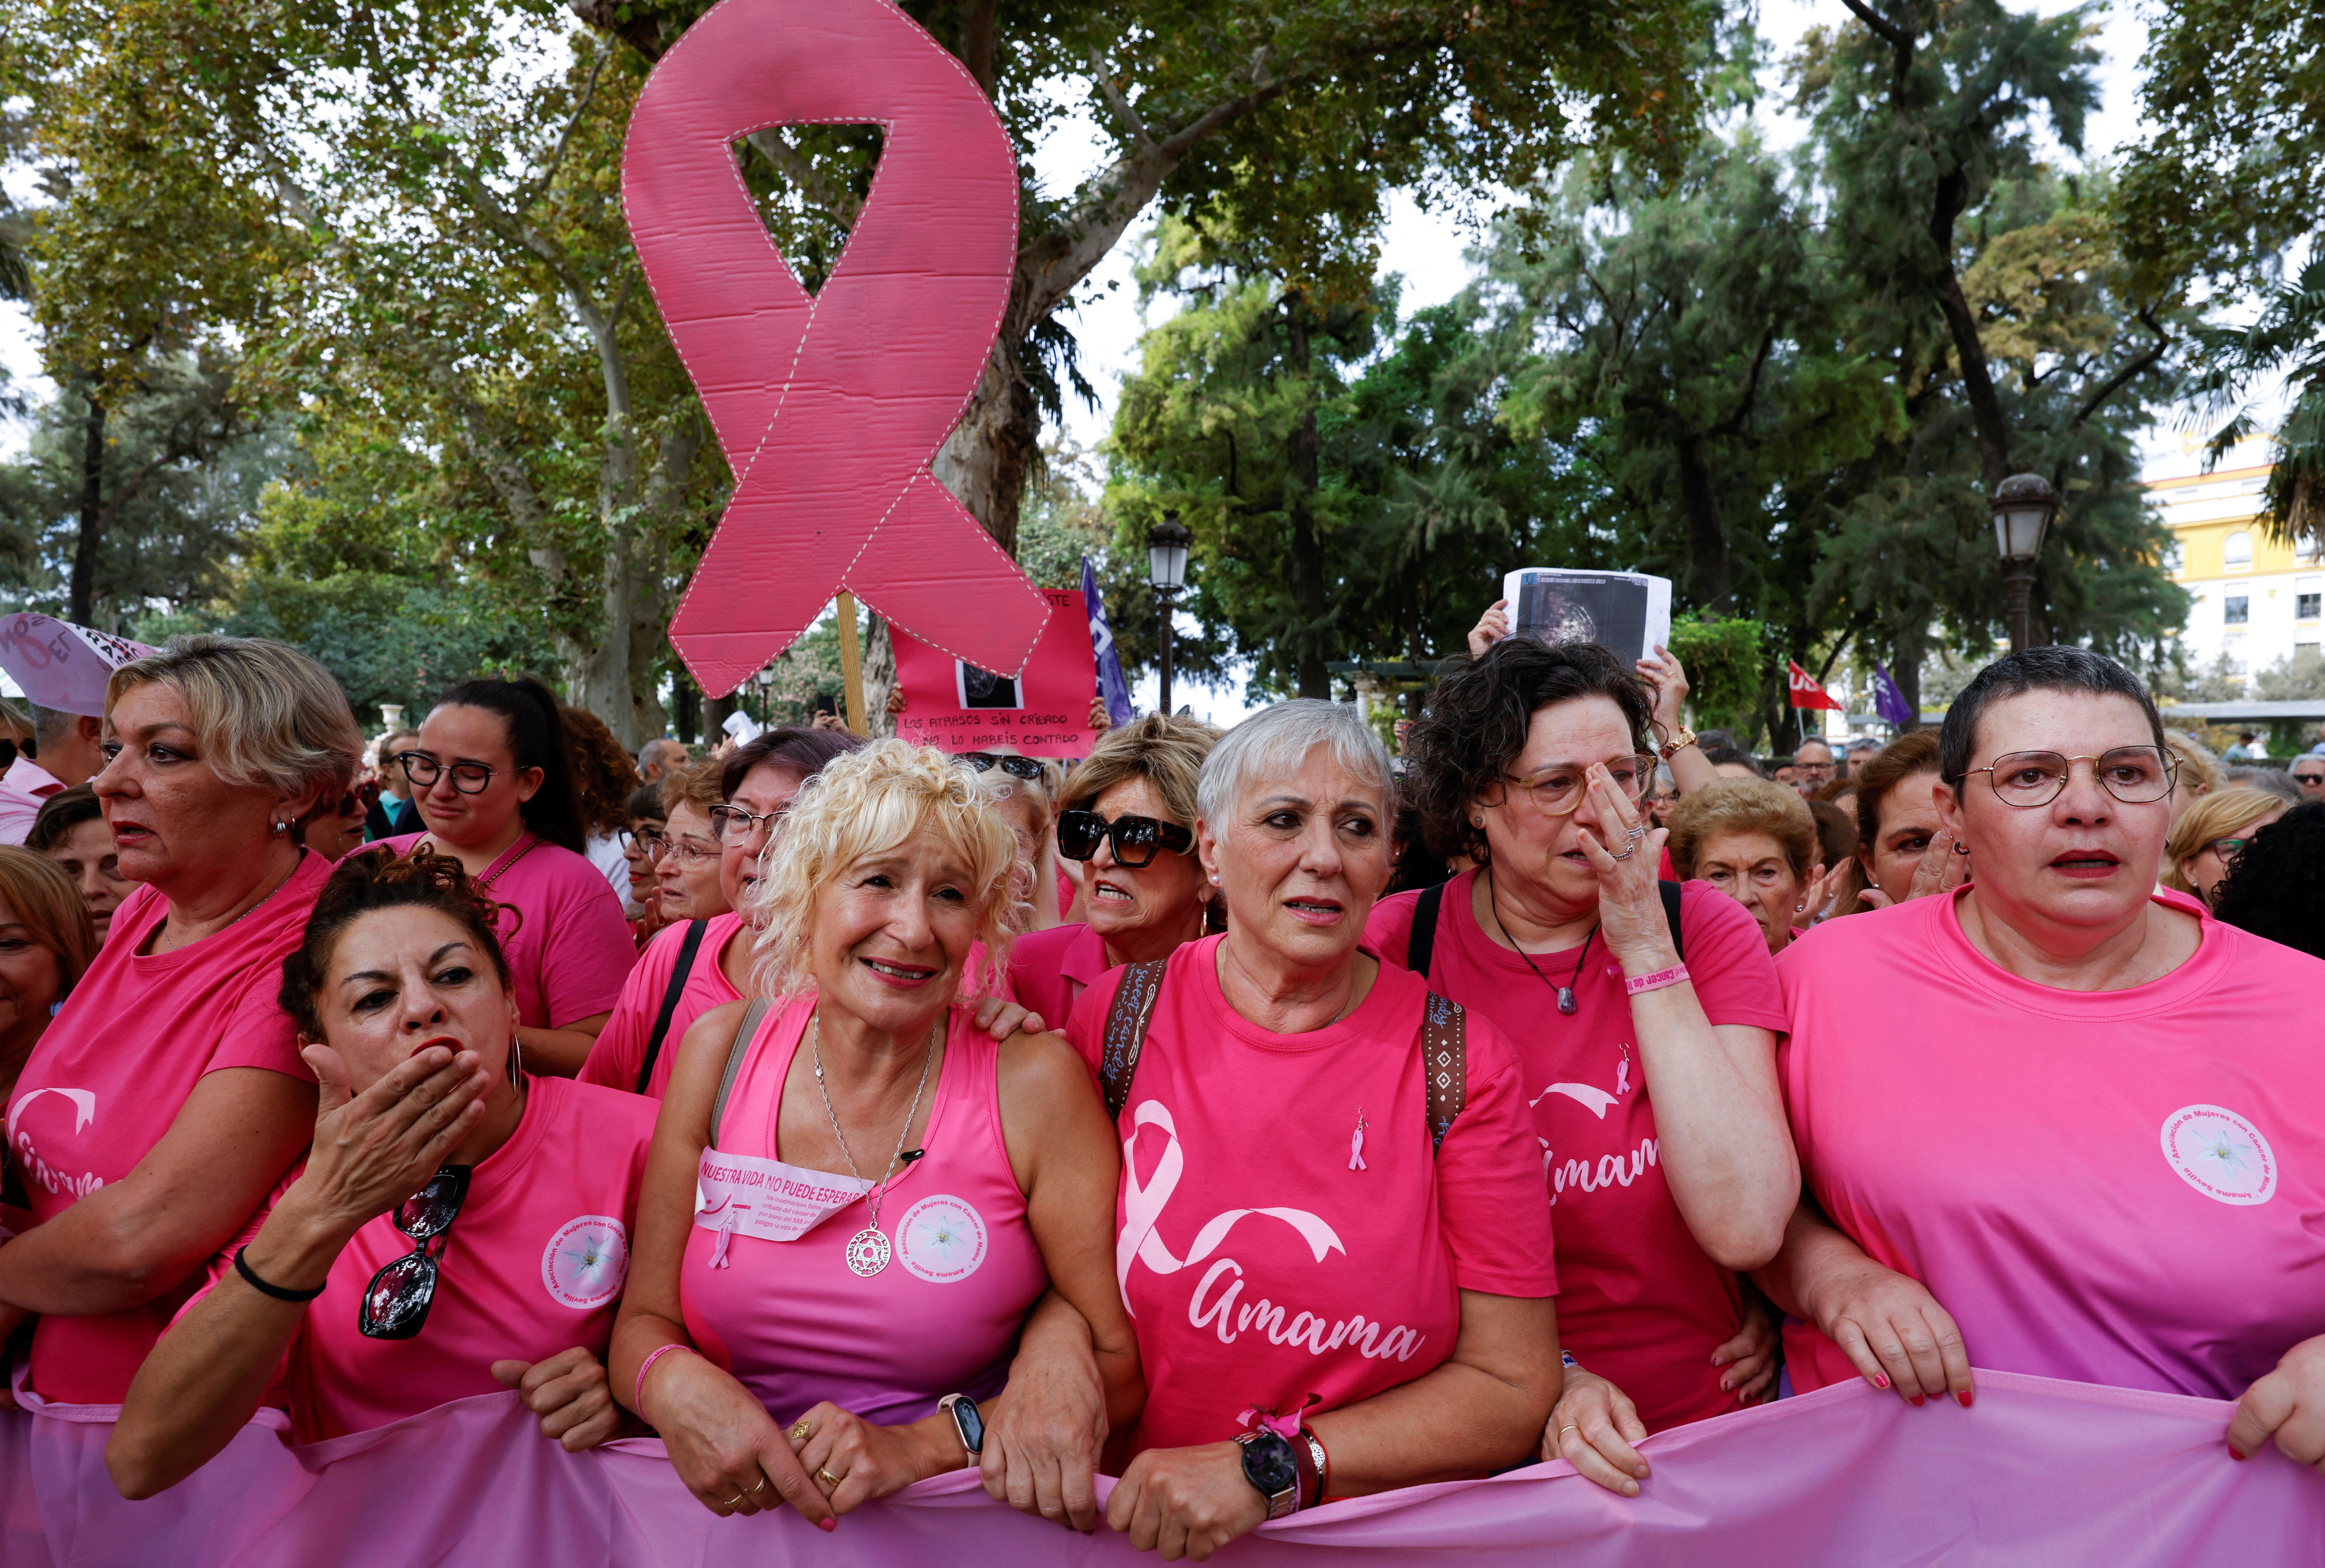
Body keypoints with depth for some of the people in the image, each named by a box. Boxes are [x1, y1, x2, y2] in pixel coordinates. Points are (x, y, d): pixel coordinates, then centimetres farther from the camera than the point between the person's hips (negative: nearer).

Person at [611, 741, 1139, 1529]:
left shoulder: (1035, 1081, -11)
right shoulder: (720, 1052, -2)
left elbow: (1118, 1365, -7)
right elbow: (644, 1320, 3)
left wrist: (919, 1447, -18)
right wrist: (674, 1385, -18)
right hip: (740, 1514, 4)